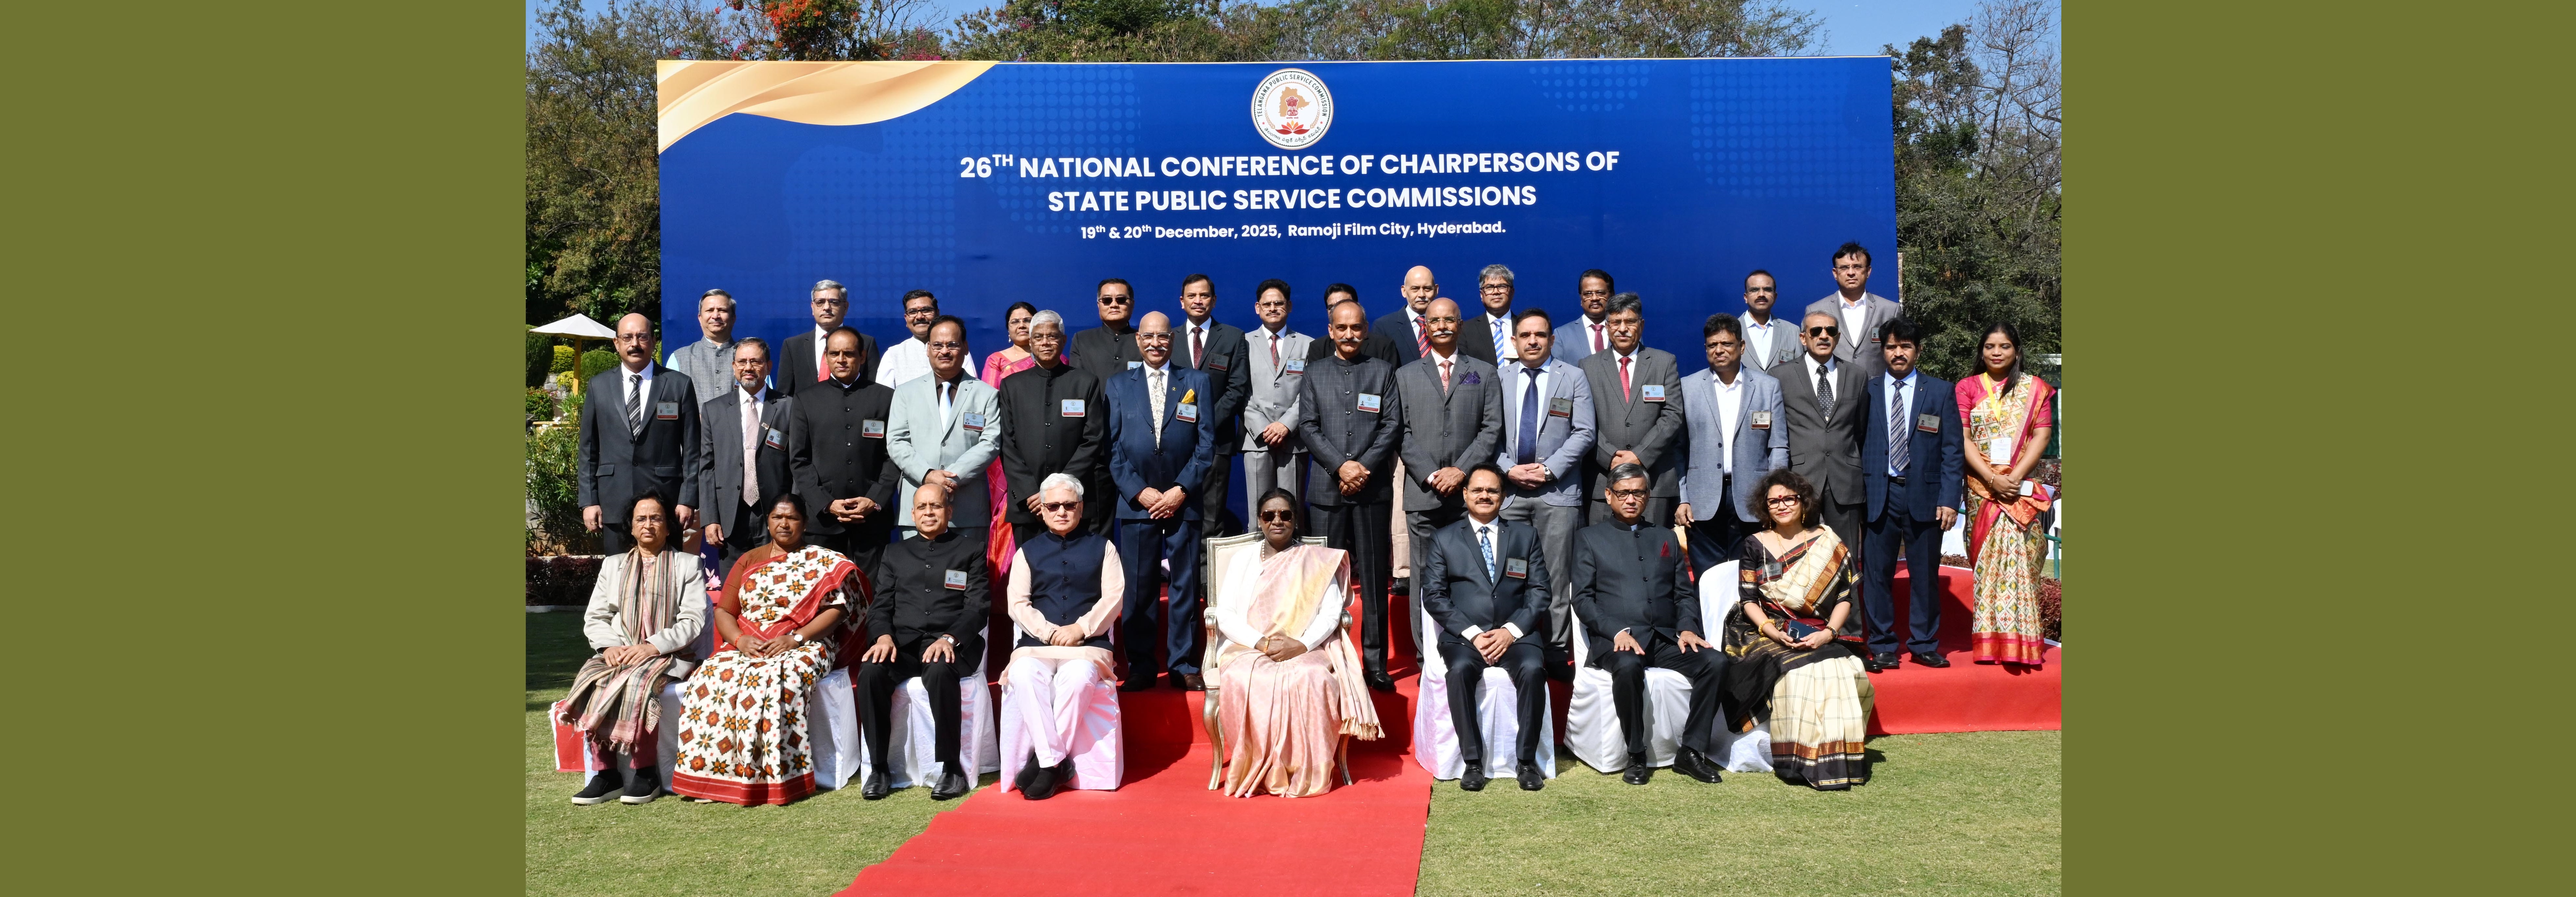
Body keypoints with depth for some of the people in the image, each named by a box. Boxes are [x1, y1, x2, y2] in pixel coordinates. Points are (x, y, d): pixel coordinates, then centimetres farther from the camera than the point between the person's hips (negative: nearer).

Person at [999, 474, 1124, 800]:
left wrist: (1080, 629, -11)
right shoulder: (1028, 552, 19)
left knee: (1077, 676, -36)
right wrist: (1049, 632, -9)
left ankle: (1044, 761, -23)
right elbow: (1018, 604, 8)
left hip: (1088, 644, -1)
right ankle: (1056, 761, -30)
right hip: (1037, 644, 2)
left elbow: (1113, 598, 4)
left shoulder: (1102, 548, 16)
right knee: (1024, 674, -33)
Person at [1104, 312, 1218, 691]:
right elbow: (1112, 447, 4)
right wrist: (1139, 492, -7)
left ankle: (1184, 666, 9)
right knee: (1139, 587, 3)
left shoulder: (1197, 383, 8)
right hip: (1136, 501, 0)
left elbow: (1207, 443, 2)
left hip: (1183, 501, 0)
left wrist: (1180, 491, -7)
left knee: (1185, 586, 2)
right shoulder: (1118, 386, 9)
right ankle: (1141, 667, 11)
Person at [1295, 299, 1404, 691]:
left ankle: (1376, 663, 5)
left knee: (1374, 578, 1)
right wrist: (1341, 466, -9)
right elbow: (1308, 428, 4)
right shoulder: (1315, 375, 12)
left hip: (1371, 487, -1)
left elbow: (1392, 424, 3)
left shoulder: (1383, 372, 10)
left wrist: (1364, 467, -9)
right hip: (1327, 489, 1)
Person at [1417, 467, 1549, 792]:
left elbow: (1540, 591, 8)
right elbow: (1434, 596, 2)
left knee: (1532, 670, -31)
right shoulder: (1443, 540, 12)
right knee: (1460, 670, -33)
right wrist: (1472, 634, -11)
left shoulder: (1525, 536, 15)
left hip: (1516, 634, 1)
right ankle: (1473, 762, -25)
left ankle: (1526, 762, -20)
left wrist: (1511, 631, -8)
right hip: (1463, 636, -1)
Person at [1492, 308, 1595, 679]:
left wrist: (1549, 468, -10)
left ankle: (1558, 654, 4)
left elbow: (1583, 433, -1)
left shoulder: (1574, 378, 5)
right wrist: (1509, 469, -7)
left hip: (1558, 491, -2)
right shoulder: (1499, 379, 9)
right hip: (1509, 489, 2)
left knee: (1557, 577, -1)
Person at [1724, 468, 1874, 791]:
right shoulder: (1755, 546, 8)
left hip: (1820, 636, 1)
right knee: (1798, 671, -32)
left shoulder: (1829, 544, 10)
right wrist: (1774, 632, -15)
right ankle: (1804, 763, -26)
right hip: (1769, 635, -1)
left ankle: (1839, 760, -18)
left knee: (1841, 673, -29)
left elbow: (1845, 598, 6)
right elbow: (1748, 600, 2)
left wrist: (1828, 633, -12)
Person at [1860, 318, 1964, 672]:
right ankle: (1882, 646, 11)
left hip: (1924, 495, 0)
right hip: (1878, 495, 0)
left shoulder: (1941, 391, 7)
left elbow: (1952, 450, 4)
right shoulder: (1867, 391, 7)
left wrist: (1949, 499, -5)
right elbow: (1858, 446, 6)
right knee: (1877, 574, 1)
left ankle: (1925, 645, 17)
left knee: (1925, 574, 5)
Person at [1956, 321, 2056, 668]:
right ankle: (1989, 641, 3)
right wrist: (1992, 478, -12)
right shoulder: (1968, 388, 9)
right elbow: (1962, 439, 0)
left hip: (2022, 488, -1)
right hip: (1981, 488, 1)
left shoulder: (2035, 388, 10)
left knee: (2018, 558, -10)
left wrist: (2016, 475, -12)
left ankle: (2018, 639, -7)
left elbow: (2042, 436, 2)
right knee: (1986, 559, -1)